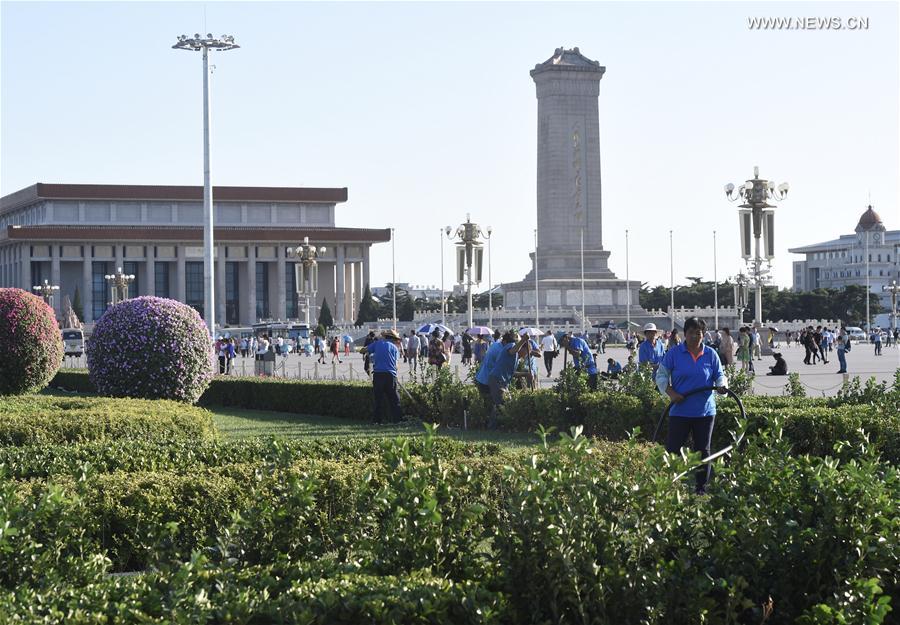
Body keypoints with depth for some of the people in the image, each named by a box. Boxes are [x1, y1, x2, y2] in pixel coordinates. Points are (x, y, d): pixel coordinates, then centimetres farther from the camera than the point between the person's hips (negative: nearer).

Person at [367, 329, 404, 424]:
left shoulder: (377, 344, 10)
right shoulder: (394, 347, 9)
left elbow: (364, 351, 11)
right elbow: (395, 363, 7)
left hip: (378, 374, 1)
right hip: (390, 374, -1)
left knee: (377, 398, 9)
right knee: (393, 399, 6)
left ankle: (376, 420, 8)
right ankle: (396, 420, 3)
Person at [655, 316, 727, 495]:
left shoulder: (711, 355, 5)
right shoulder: (674, 353, -1)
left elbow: (719, 375, 10)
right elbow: (661, 375, 2)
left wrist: (721, 385, -13)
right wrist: (670, 392, -13)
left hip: (705, 411, 2)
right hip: (680, 411, -2)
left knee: (703, 450, 9)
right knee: (673, 448, -4)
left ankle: (702, 487, 18)